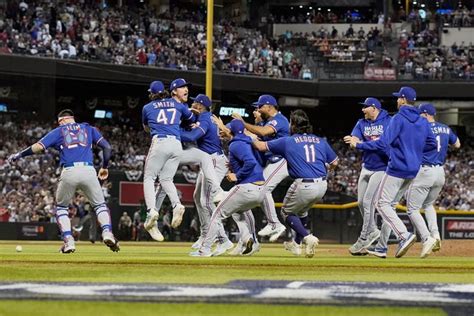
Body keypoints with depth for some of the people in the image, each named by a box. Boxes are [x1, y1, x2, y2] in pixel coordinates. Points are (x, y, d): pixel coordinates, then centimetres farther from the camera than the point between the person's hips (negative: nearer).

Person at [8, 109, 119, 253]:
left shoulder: (58, 131, 18)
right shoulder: (88, 129, 23)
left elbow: (38, 147, 6)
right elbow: (107, 147, 14)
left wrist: (18, 155, 18)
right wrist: (104, 167, 27)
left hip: (69, 172, -1)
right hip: (88, 171, 1)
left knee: (61, 206, 21)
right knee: (100, 205, 15)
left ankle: (68, 241, 4)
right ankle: (107, 233, -13)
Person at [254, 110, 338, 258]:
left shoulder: (287, 141, 2)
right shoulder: (320, 141, 12)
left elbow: (261, 146, 9)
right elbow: (334, 163, 17)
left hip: (303, 186, -5)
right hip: (322, 186, 5)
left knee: (287, 211, 17)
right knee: (301, 210, 31)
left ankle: (307, 237, -5)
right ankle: (297, 243, 36)